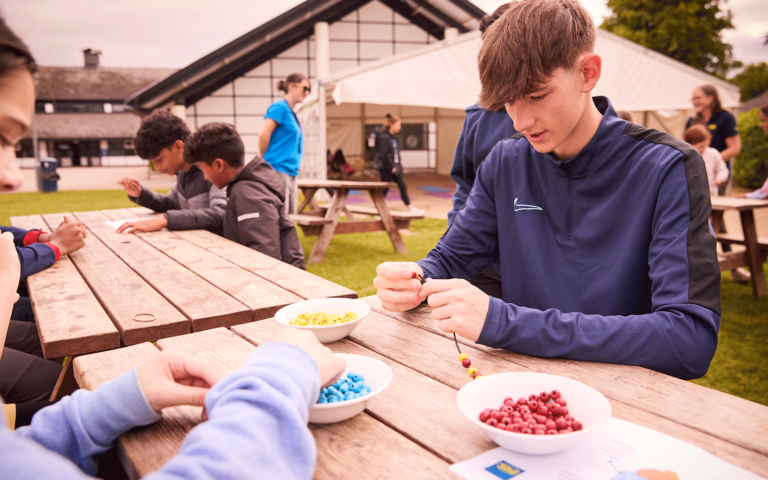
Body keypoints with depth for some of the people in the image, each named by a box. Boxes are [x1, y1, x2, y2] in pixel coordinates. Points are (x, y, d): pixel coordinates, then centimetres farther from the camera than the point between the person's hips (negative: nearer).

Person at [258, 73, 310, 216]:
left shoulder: (291, 113, 19)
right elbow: (263, 135, -15)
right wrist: (267, 161, -3)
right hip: (278, 170, -9)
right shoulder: (280, 107, -7)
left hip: (291, 172, 9)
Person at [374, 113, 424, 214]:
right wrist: (391, 167, -19)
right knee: (385, 189, -1)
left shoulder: (393, 137, 11)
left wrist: (397, 165, 7)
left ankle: (410, 208, 18)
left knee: (402, 186, 11)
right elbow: (384, 154, -23)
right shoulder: (384, 137, -18)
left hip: (394, 166, 9)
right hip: (386, 168, -9)